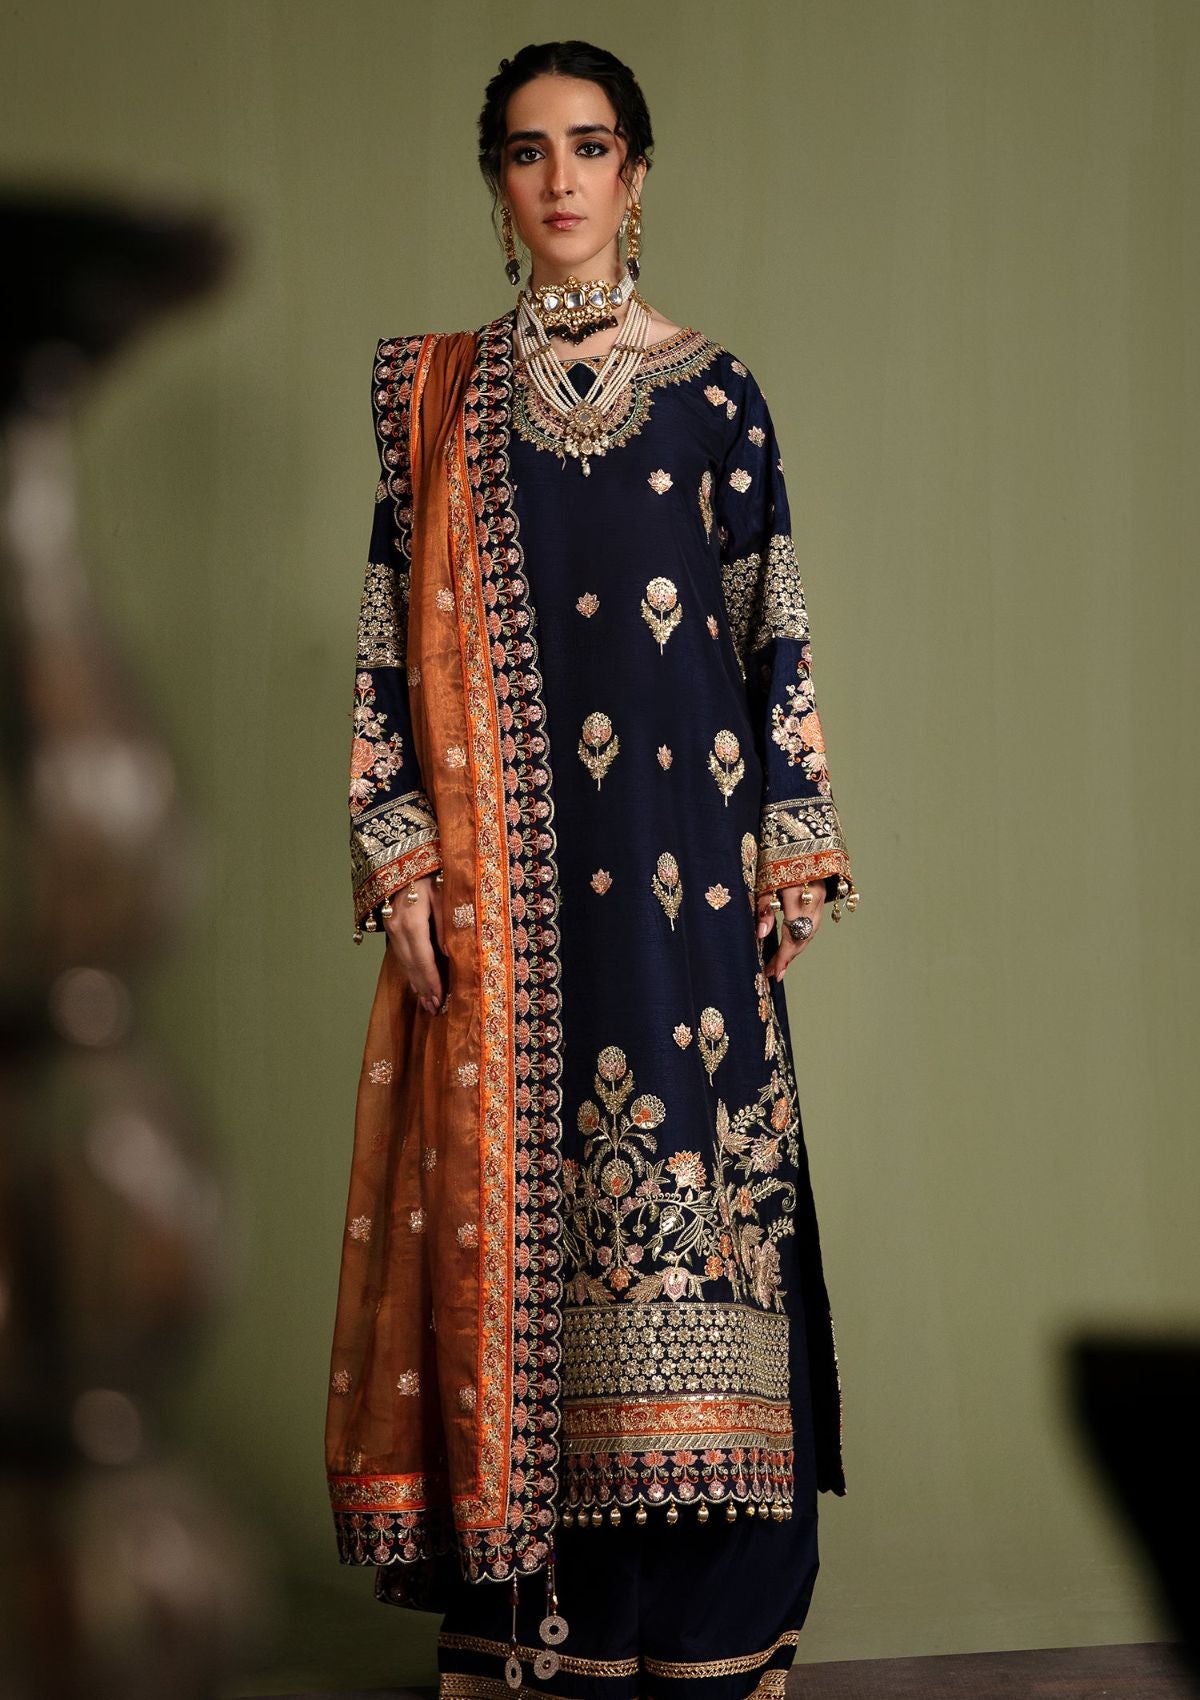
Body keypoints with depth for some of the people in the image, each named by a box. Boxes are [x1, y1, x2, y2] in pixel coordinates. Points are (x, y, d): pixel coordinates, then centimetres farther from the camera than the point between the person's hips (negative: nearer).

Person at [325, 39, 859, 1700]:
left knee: (684, 1158, -3)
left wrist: (796, 847, -1)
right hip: (499, 864, 1)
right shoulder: (434, 389, 9)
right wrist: (401, 854, -3)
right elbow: (395, 631, 6)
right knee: (516, 1186, 1)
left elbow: (776, 628, 5)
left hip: (677, 847, -1)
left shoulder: (710, 389, 7)